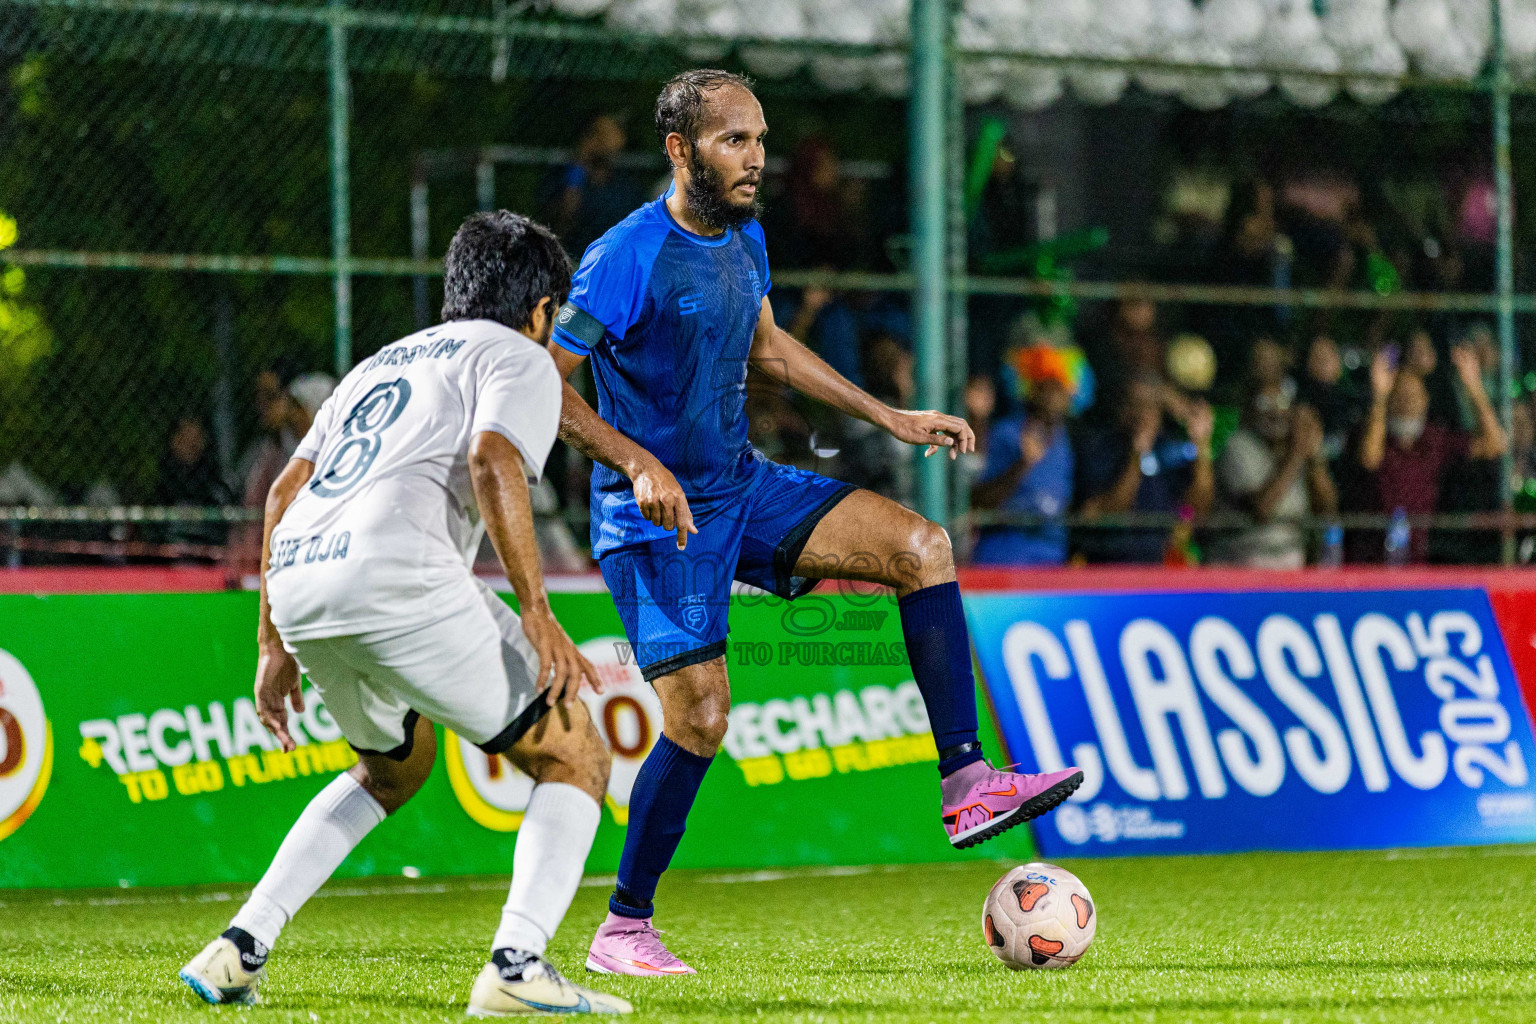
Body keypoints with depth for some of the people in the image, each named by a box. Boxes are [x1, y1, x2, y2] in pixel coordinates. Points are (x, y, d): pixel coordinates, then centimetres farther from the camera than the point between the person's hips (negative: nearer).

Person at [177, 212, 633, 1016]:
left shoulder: (383, 362, 34)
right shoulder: (519, 359, 13)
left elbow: (284, 491, 26)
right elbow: (491, 461, -8)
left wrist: (274, 643, 28)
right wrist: (536, 614, -12)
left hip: (295, 578, 7)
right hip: (395, 573, -7)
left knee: (391, 770, 32)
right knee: (575, 761, 5)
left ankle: (240, 947, 20)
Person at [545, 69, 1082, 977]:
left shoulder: (745, 238, 6)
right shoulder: (628, 258, -19)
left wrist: (887, 416, 19)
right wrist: (640, 464, -30)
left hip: (742, 486, 7)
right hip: (656, 521, -7)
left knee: (921, 545, -10)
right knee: (700, 720, -13)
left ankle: (967, 785, -11)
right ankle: (623, 930, 5)